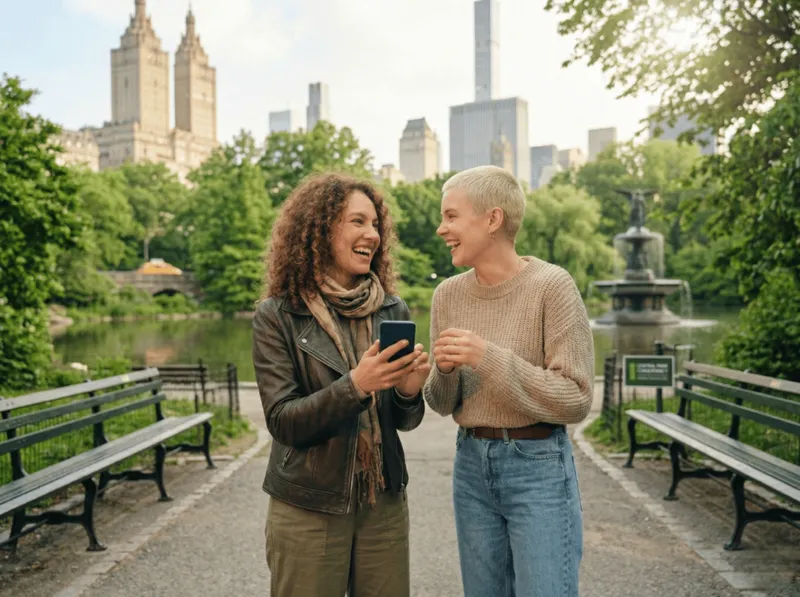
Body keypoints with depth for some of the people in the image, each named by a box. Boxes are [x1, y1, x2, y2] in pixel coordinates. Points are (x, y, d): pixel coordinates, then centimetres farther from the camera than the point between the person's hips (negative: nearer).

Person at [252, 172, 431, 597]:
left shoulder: (391, 310, 1)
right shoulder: (278, 316, -8)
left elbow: (404, 421, 7)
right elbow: (282, 421, -13)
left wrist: (408, 391, -16)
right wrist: (355, 385, -26)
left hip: (384, 505, 3)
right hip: (307, 510, -3)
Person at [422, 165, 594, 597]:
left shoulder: (551, 286, -14)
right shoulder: (448, 294, 2)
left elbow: (575, 400, -15)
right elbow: (441, 404, 8)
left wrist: (490, 359, -23)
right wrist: (444, 370, -14)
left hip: (539, 466, -5)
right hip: (471, 465, 5)